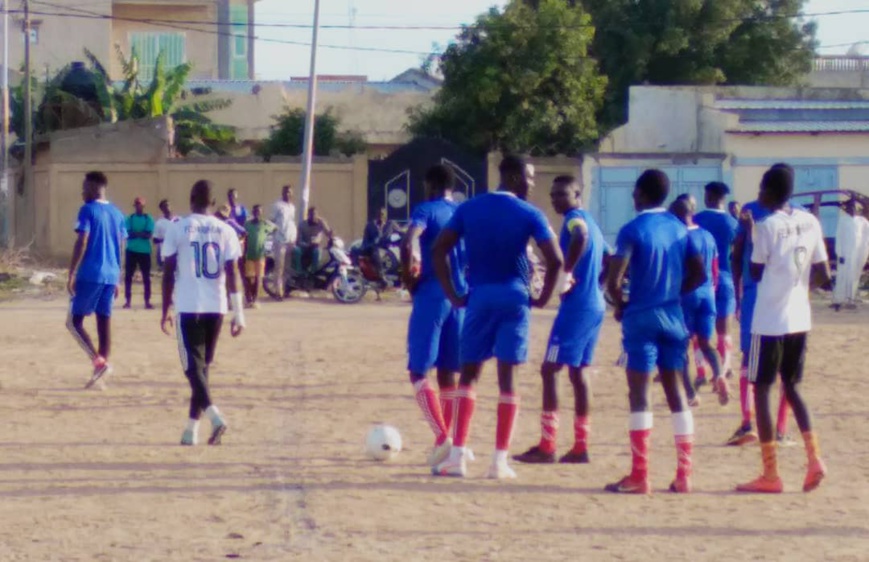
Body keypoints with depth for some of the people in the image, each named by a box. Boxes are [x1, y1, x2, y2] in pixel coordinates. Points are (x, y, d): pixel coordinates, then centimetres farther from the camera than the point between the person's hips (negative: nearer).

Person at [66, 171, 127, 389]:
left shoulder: (88, 210, -8)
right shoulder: (117, 213, 13)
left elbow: (82, 243, -15)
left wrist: (71, 274, -13)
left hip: (89, 275, -7)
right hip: (110, 276, 7)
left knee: (74, 321, 0)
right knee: (104, 323, 7)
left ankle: (98, 361, -16)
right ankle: (102, 364, 5)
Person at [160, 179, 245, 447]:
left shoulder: (177, 229, -3)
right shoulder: (225, 231, 3)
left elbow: (168, 273, -2)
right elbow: (232, 274, -3)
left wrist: (165, 311, 6)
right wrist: (238, 314, -2)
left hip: (188, 307, -3)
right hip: (216, 307, 3)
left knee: (194, 366, -3)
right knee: (202, 366, 15)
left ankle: (213, 415, -27)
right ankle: (191, 429, 17)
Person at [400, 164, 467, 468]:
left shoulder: (426, 210, -4)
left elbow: (408, 244, -21)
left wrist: (409, 280, -8)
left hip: (431, 295, -5)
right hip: (460, 297, 5)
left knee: (419, 371, -2)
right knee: (448, 373, 13)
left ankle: (442, 436, -18)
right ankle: (447, 441, 14)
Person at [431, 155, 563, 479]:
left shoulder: (468, 209, 6)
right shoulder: (529, 214, -4)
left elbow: (439, 250, 1)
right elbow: (555, 259, -12)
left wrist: (453, 295, 5)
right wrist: (543, 298, 0)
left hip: (479, 297, 2)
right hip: (514, 297, -2)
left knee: (468, 375, 9)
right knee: (507, 377, 2)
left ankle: (457, 456, 1)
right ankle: (500, 461, 0)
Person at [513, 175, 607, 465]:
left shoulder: (574, 218, -11)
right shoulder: (589, 221, 18)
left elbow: (581, 237, -36)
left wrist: (567, 273, -28)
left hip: (576, 305, -10)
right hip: (595, 306, 10)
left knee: (550, 369, -7)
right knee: (578, 373, 13)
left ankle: (546, 447, -8)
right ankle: (580, 447, 14)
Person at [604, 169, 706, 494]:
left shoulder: (632, 231, -9)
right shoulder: (680, 229, 8)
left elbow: (614, 280, -16)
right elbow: (698, 275, 9)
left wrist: (620, 305, 2)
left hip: (641, 317, -5)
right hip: (673, 317, 5)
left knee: (639, 393, -3)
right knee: (675, 390, 10)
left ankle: (639, 477, -6)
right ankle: (684, 475, 8)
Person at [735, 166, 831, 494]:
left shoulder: (767, 226, -12)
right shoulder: (810, 222, 4)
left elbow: (756, 273, -5)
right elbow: (823, 276, 4)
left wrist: (750, 233, 2)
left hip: (769, 321, -6)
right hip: (800, 319, 6)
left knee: (761, 390, 2)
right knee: (792, 386, 19)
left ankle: (770, 475, 0)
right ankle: (814, 458, 3)